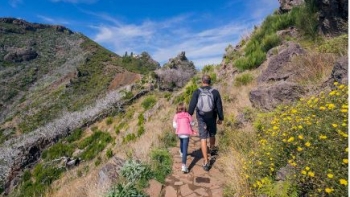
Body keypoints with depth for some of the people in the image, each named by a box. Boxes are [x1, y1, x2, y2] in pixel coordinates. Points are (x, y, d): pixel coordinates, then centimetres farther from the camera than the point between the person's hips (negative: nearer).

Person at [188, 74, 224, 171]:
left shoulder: (197, 92, -11)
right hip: (212, 118, 2)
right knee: (212, 134, 27)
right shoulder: (215, 92, -7)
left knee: (203, 139, 2)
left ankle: (206, 162, -1)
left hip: (201, 118, -2)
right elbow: (219, 107, -4)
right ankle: (212, 149, 55)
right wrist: (221, 118, 8)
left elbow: (192, 106, -13)